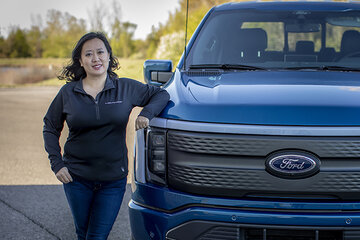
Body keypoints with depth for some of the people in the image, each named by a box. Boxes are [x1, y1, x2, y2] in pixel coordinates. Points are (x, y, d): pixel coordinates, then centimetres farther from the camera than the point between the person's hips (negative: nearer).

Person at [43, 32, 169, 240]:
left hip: (113, 178, -1)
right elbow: (50, 128, 9)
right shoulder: (68, 92, 0)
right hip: (77, 177, 1)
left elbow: (161, 94, 9)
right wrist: (57, 163, -2)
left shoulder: (126, 88, 0)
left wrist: (146, 114, -11)